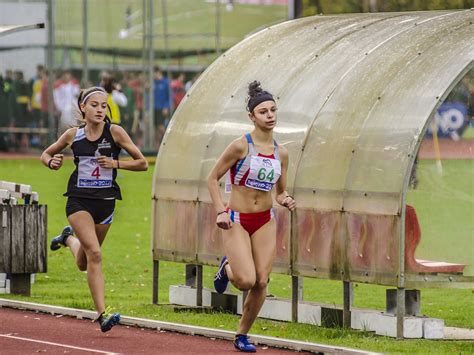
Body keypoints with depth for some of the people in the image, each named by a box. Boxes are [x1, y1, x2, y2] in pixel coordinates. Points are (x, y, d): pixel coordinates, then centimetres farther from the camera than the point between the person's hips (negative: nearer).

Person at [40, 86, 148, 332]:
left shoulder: (115, 132, -5)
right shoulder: (73, 135, -1)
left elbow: (142, 163, -1)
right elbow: (46, 154, 15)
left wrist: (116, 163, -16)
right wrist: (52, 162, -8)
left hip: (105, 201, 2)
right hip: (79, 200, -2)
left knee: (84, 263, 16)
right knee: (94, 253, -19)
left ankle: (69, 238, 50)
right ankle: (102, 314, -17)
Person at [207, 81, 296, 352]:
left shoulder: (281, 153, 3)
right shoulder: (241, 146, -12)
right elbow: (213, 178, -6)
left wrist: (286, 200, -8)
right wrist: (220, 211, -16)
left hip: (265, 221, 5)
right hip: (237, 221, -4)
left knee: (261, 282, -2)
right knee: (247, 281, -17)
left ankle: (243, 335, 16)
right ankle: (227, 268, 20)